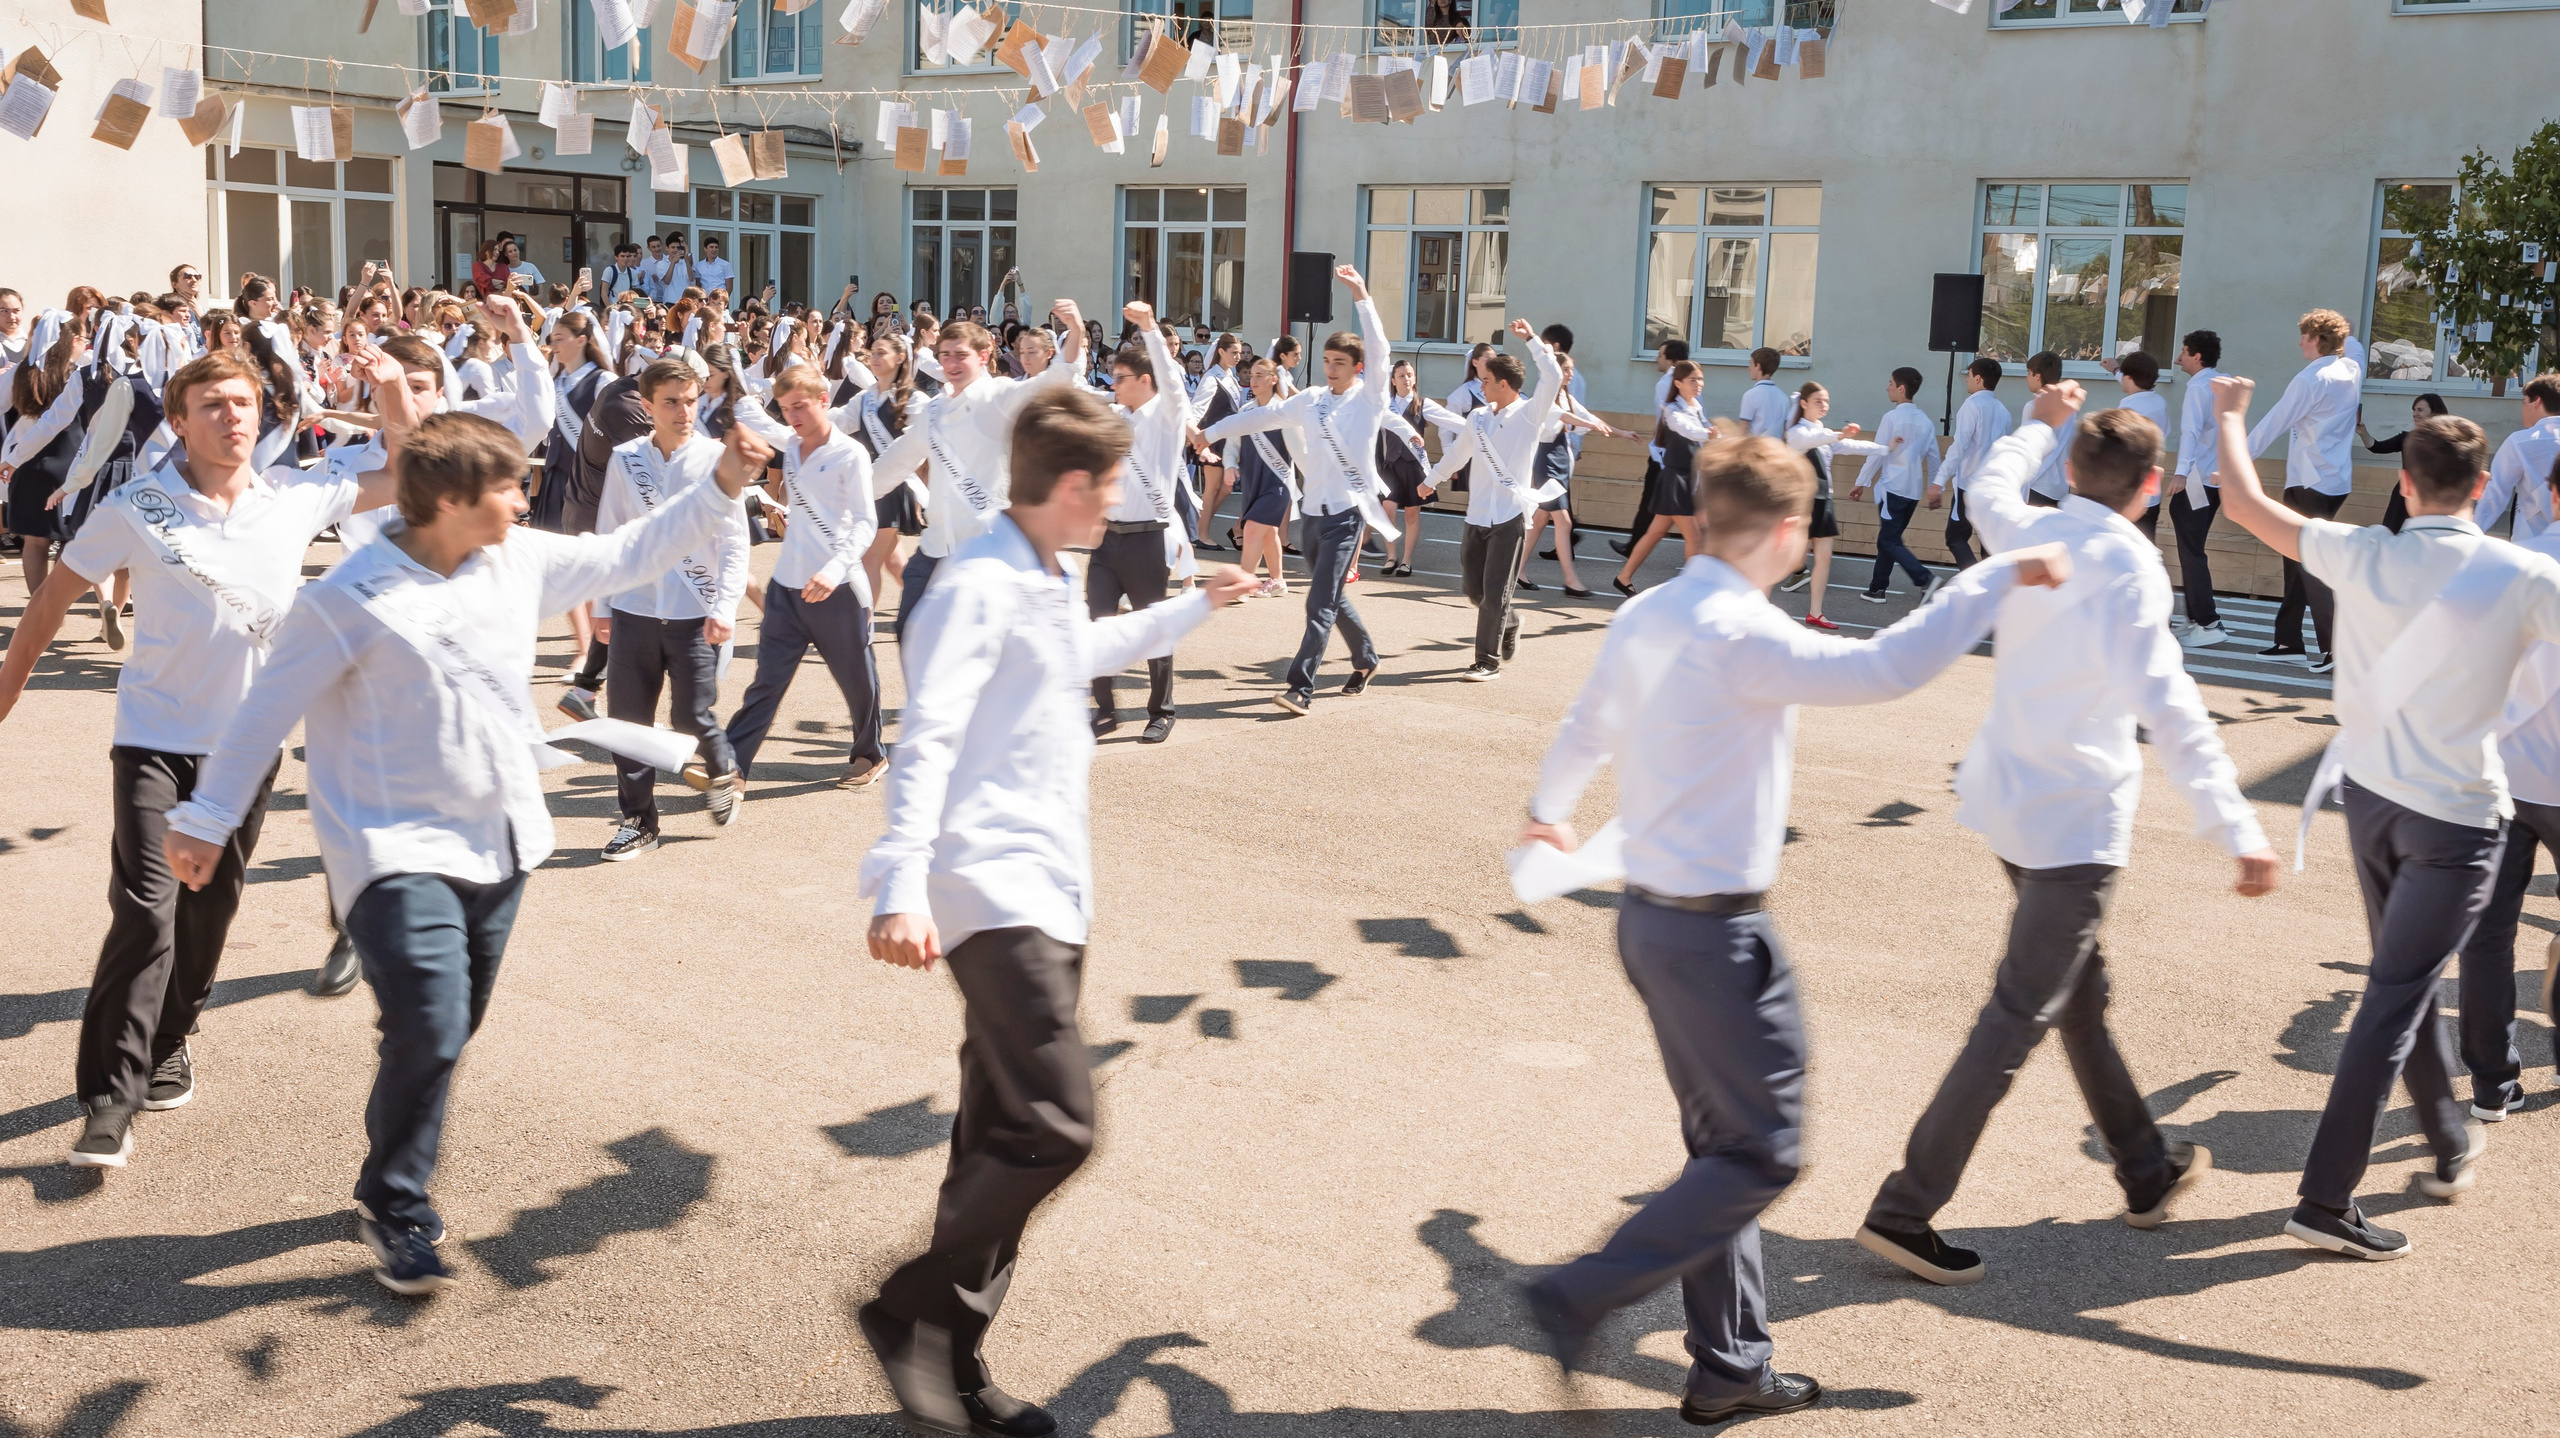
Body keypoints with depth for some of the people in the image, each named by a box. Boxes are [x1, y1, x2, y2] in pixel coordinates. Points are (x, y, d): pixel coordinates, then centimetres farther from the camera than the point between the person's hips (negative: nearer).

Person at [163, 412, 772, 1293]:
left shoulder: (519, 561, 2)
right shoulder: (352, 601, -16)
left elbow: (628, 557, 12)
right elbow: (269, 711, -8)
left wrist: (722, 488, 6)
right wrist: (207, 820, -3)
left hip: (499, 843, 7)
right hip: (400, 851, -7)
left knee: (450, 1032, 15)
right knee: (429, 1029, -16)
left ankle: (393, 1184, 35)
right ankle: (394, 1207, 7)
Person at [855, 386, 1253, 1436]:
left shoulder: (1049, 582, 16)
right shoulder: (979, 586, -13)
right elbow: (926, 741, -24)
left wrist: (1191, 609, 48)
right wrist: (903, 889, -34)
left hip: (1047, 888, 10)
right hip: (994, 889, -10)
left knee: (1007, 1137, 11)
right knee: (1053, 1125, -18)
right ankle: (912, 1309, -2)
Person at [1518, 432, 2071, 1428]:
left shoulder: (1643, 617, 7)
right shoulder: (1742, 635, -21)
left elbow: (1586, 726, 23)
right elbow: (1884, 669, -31)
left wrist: (1549, 811, 43)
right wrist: (1998, 574, -20)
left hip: (1650, 915, 10)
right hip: (1716, 933, -10)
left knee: (1723, 1143, 18)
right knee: (1763, 1153, 2)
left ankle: (1729, 1369, 26)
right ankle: (1583, 1299, 1)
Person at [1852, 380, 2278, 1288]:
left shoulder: (2028, 533, 4)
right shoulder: (2127, 565, -17)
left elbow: (1989, 488, 30)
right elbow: (2168, 706, -27)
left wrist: (2037, 424, 47)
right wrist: (2237, 831, -28)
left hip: (2006, 800, 9)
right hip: (2076, 819, -9)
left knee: (2082, 995, 21)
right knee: (2018, 1022, -6)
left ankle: (2148, 1175, 38)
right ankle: (1904, 1212, -6)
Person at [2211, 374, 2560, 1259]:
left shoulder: (2362, 558, -7)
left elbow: (2244, 503, 4)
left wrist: (2231, 416, 20)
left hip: (2371, 797, 4)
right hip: (2457, 819, -4)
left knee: (2407, 979, 22)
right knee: (2394, 997, -2)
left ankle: (2451, 1144, 41)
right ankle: (2326, 1199, -3)